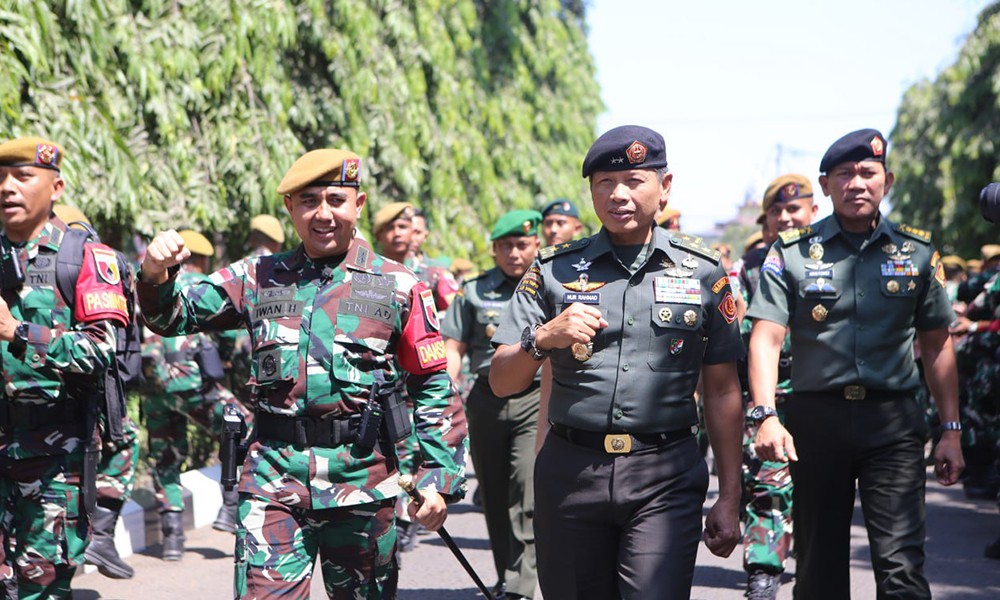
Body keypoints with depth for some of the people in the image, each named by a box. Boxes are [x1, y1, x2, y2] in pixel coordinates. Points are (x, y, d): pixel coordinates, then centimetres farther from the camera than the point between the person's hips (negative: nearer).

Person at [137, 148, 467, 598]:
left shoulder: (398, 287, 3)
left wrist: (439, 479, -2)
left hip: (363, 480, 0)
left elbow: (434, 389, 4)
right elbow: (173, 316, 8)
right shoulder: (258, 278, 8)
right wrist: (155, 272, -14)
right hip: (274, 476, 0)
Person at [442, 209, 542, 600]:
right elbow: (454, 348, 7)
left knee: (527, 493, -15)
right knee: (494, 496, 10)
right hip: (486, 399, 3)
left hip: (536, 397, -3)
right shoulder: (475, 291, 10)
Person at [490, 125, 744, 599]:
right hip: (570, 473, 1)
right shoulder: (553, 270, 7)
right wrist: (543, 338, -16)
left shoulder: (703, 271, 7)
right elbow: (502, 383, 4)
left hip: (665, 476, -1)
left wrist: (729, 499, 5)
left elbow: (722, 391, 8)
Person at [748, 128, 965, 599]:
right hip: (816, 416, 0)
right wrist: (766, 416, -20)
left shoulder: (918, 252, 8)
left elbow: (937, 347, 12)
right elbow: (766, 340, -6)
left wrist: (950, 431, 6)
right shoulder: (792, 254, 2)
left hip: (893, 421, 0)